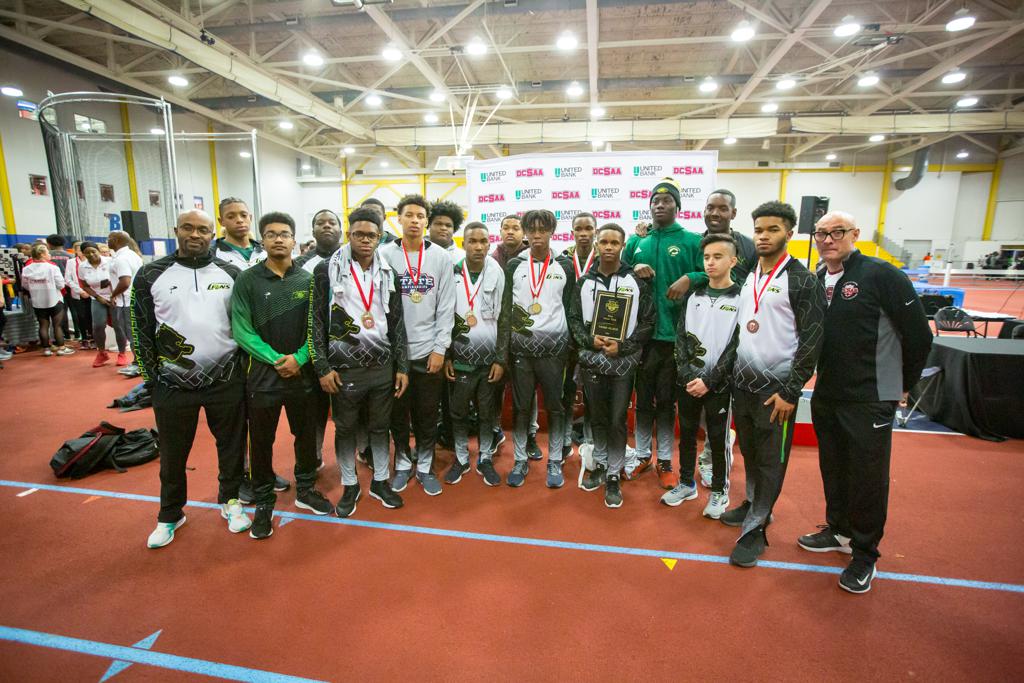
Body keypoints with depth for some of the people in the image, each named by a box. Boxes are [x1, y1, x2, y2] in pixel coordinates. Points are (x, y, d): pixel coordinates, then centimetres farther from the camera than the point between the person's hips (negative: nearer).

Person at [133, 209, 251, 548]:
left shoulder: (231, 274, 1)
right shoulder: (151, 275, -1)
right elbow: (140, 330, 3)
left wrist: (242, 366, 2)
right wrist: (154, 377, 0)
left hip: (226, 381, 0)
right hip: (173, 386, 0)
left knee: (231, 445, 13)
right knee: (173, 454, 14)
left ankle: (230, 501, 35)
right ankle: (170, 515, 35)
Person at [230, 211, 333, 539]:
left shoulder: (307, 280, 2)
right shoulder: (247, 280, -3)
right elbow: (241, 330, -8)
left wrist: (299, 358, -14)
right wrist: (275, 359, -16)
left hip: (302, 373, 2)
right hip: (263, 374, -1)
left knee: (306, 435, 13)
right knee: (261, 441, 9)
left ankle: (306, 490, 33)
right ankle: (263, 502, 27)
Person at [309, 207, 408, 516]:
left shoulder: (388, 272, 6)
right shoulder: (327, 270, -4)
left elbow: (397, 323, 8)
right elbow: (316, 322, -4)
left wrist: (402, 366, 4)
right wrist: (322, 368, -9)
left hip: (383, 367, 3)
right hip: (344, 368, -2)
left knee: (380, 426, 14)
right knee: (345, 429, 12)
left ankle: (380, 481, 32)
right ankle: (350, 486, 31)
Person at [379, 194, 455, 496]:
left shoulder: (441, 257, 2)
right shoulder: (384, 255, 0)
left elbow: (446, 307, 0)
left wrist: (440, 348, -6)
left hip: (429, 351, 0)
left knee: (427, 414, 10)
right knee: (398, 413, 12)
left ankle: (425, 466, 27)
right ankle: (403, 464, 31)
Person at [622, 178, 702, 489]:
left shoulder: (692, 241, 0)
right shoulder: (636, 241, 10)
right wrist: (633, 271, -7)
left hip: (674, 336, -2)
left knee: (666, 401, 9)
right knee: (643, 399, 13)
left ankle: (665, 462, 24)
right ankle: (642, 455, 28)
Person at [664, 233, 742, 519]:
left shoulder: (741, 298, -4)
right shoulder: (693, 295, 7)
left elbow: (736, 346, -9)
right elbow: (681, 337, 3)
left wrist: (709, 380, -14)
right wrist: (687, 374, -9)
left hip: (718, 384, -3)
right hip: (687, 380, 4)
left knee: (718, 438, 8)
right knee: (686, 433, 14)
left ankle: (719, 491, 25)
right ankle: (686, 483, 31)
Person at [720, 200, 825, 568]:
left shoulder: (802, 281, -9)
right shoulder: (746, 276, 9)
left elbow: (812, 340, -11)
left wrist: (790, 392, -14)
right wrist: (730, 372, 10)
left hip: (776, 388, -5)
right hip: (742, 382, 6)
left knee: (771, 461, 4)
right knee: (749, 451, 16)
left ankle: (754, 530, 14)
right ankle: (755, 505, 35)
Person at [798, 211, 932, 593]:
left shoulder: (881, 275, -12)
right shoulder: (816, 281, 6)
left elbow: (918, 333, -9)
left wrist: (904, 384, 0)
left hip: (871, 400, -6)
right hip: (826, 396, 6)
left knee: (868, 476, 5)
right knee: (833, 468, 17)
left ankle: (865, 554, 22)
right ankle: (840, 531, 37)